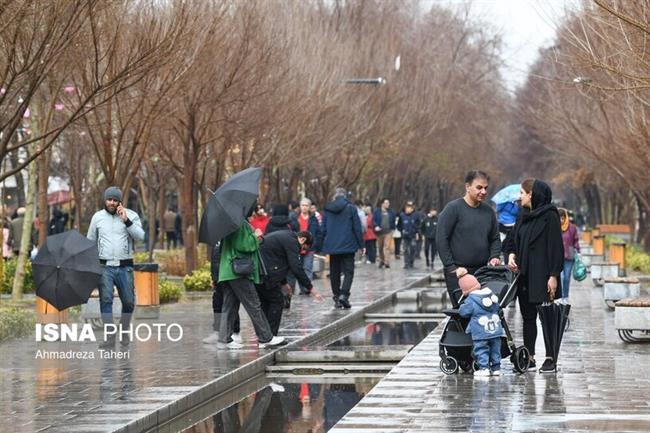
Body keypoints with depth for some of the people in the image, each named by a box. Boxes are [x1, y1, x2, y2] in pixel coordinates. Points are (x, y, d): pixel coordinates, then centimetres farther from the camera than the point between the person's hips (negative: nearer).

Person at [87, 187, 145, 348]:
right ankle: (110, 336, -12)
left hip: (124, 267, 0)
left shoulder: (131, 215, 4)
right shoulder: (97, 217, 9)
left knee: (128, 301, 2)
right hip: (104, 266, 0)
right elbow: (90, 241, 17)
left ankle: (124, 333, 22)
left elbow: (140, 236, -10)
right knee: (106, 299, -12)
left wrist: (126, 220, -18)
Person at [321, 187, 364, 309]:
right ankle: (344, 294, -19)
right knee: (348, 271, -1)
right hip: (348, 246, -3)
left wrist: (323, 245, 17)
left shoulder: (327, 209, 5)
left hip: (332, 246, 3)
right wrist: (360, 244, 2)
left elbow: (323, 228, 9)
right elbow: (357, 227, -4)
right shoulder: (351, 208, -4)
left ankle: (336, 296, 13)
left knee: (334, 273, 12)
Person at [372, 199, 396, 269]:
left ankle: (387, 262, -19)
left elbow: (393, 221, 15)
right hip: (380, 231, 1)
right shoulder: (377, 212, 3)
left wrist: (393, 228, 7)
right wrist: (376, 226, -17)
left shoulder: (391, 212, 8)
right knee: (380, 247, 10)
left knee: (387, 247, -13)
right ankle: (381, 261, 27)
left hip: (388, 231, -1)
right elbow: (373, 220, -1)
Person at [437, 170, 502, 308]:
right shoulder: (453, 208, -5)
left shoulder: (488, 211, 13)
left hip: (483, 272, 5)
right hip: (458, 274, -5)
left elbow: (495, 239, 22)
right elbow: (441, 239, -8)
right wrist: (452, 267, -12)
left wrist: (494, 257, 1)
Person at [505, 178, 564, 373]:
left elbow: (556, 246, -13)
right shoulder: (523, 215, 12)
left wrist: (553, 275, -18)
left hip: (543, 276, -8)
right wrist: (510, 254, 0)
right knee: (527, 317, 10)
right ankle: (529, 357, 16)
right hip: (524, 275, 8)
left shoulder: (549, 216, -10)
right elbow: (512, 239, 22)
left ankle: (550, 359, 2)